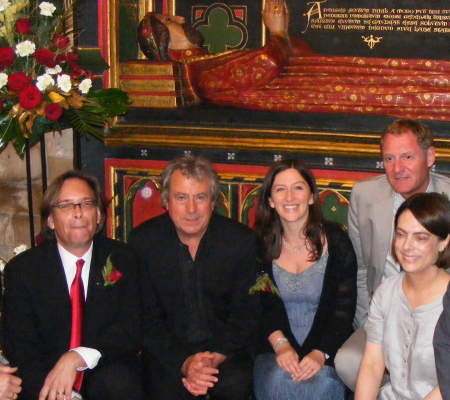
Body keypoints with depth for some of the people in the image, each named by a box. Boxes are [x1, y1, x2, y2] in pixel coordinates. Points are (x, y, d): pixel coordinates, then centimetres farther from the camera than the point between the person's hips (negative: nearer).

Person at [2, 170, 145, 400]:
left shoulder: (122, 260, 4)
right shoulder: (21, 269, 1)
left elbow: (132, 327, -6)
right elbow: (19, 346, -6)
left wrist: (77, 358, -24)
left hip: (107, 371, 0)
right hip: (46, 378, 1)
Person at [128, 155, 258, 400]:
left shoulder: (241, 240, -5)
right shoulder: (143, 241, -5)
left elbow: (245, 314, -1)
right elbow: (146, 318, -5)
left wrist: (216, 358, -17)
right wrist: (183, 363, -19)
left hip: (224, 348, 0)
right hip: (168, 350, 0)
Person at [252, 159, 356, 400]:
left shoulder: (336, 242, -1)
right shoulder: (260, 245, 4)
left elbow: (344, 308, -4)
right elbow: (259, 305, 1)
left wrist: (321, 354, -18)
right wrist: (280, 344, -16)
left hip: (326, 346, -1)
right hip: (274, 347, 1)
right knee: (278, 381, -29)